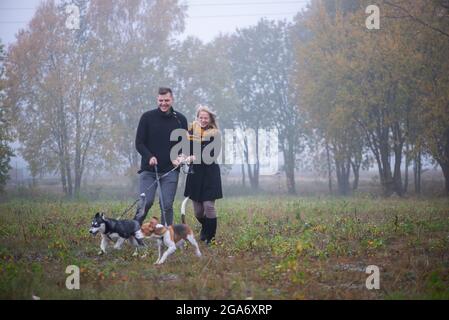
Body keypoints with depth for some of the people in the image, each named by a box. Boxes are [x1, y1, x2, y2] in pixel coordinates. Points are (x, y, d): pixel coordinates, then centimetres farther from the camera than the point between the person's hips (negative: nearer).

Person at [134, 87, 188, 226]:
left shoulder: (180, 119, 6)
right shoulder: (147, 117, 2)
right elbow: (139, 143, 2)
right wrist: (149, 157, -16)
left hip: (170, 170, 1)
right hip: (148, 169, -1)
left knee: (167, 205, -1)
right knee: (146, 202, -12)